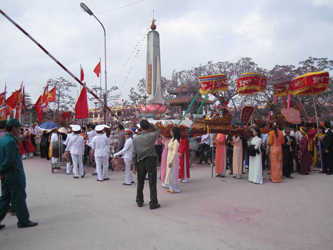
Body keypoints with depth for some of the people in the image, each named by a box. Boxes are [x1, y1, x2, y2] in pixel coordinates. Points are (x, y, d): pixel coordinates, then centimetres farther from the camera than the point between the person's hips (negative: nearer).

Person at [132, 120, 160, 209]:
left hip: (140, 162, 3)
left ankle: (139, 201, 28)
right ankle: (153, 203, 5)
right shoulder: (151, 136, -7)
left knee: (140, 183, 16)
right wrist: (150, 124, 12)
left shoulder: (136, 139, 2)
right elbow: (157, 130, 16)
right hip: (150, 161, -3)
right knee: (152, 183, 1)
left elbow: (134, 153, 3)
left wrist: (134, 166, 10)